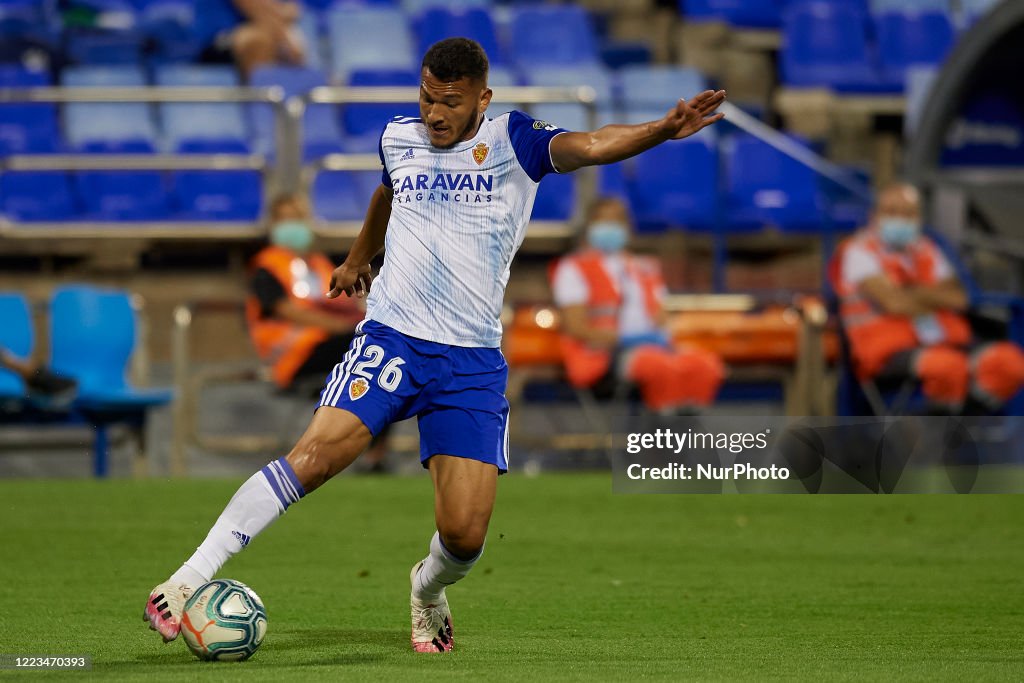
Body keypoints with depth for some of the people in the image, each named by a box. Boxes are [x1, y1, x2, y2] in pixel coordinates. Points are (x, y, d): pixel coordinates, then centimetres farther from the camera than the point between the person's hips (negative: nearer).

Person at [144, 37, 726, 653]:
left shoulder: (511, 142, -1)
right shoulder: (398, 138, 9)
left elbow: (589, 146, -19)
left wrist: (664, 129, -37)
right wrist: (357, 260, 50)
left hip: (473, 362, -1)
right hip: (390, 339, 1)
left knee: (465, 535, -10)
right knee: (318, 453, -24)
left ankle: (428, 590, 27)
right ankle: (191, 578, -21)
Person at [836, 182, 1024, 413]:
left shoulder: (926, 250, 21)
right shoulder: (860, 251, 1)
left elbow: (957, 297, 5)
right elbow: (893, 303, -13)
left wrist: (910, 291, -6)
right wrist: (937, 300, 2)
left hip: (944, 343, 6)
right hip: (890, 349, -6)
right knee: (947, 366, -40)